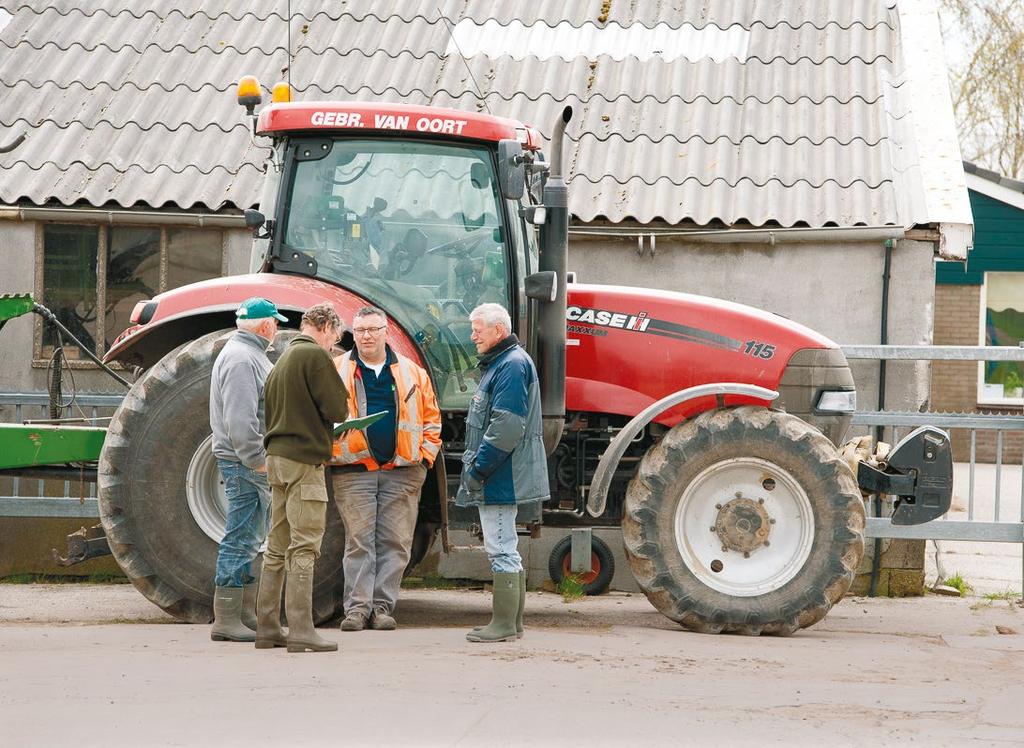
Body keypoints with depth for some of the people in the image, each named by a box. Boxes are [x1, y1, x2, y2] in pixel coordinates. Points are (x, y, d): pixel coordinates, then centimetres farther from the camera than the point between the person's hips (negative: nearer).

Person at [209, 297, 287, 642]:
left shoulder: (249, 354, 18)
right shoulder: (241, 358, -16)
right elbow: (239, 420, -23)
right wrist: (258, 460, -21)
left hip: (250, 462, 11)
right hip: (245, 462, -11)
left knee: (249, 540, 14)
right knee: (241, 538, -9)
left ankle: (246, 614, 20)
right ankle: (226, 621, -8)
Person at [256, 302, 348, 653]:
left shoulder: (282, 360, 19)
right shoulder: (316, 355, -9)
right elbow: (337, 409, -14)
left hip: (277, 458, 9)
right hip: (304, 459, -9)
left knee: (278, 549, 13)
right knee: (304, 547, -10)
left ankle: (267, 628, 15)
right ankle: (300, 631, -13)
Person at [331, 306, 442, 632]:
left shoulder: (411, 373, 10)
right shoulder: (336, 372, 6)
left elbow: (431, 419, 13)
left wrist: (424, 456, 3)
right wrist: (328, 451, -8)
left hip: (401, 473, 2)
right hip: (354, 471, -2)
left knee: (394, 542, 2)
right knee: (359, 541, -2)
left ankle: (383, 605, 7)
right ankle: (357, 607, 0)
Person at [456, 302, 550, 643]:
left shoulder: (512, 365, -16)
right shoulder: (498, 363, 18)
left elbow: (505, 427, -23)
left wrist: (478, 469, -20)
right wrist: (475, 468, 18)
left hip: (502, 475, -11)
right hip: (499, 479, 11)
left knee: (501, 550, -7)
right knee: (505, 550, 15)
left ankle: (503, 624, -5)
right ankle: (511, 620, 21)